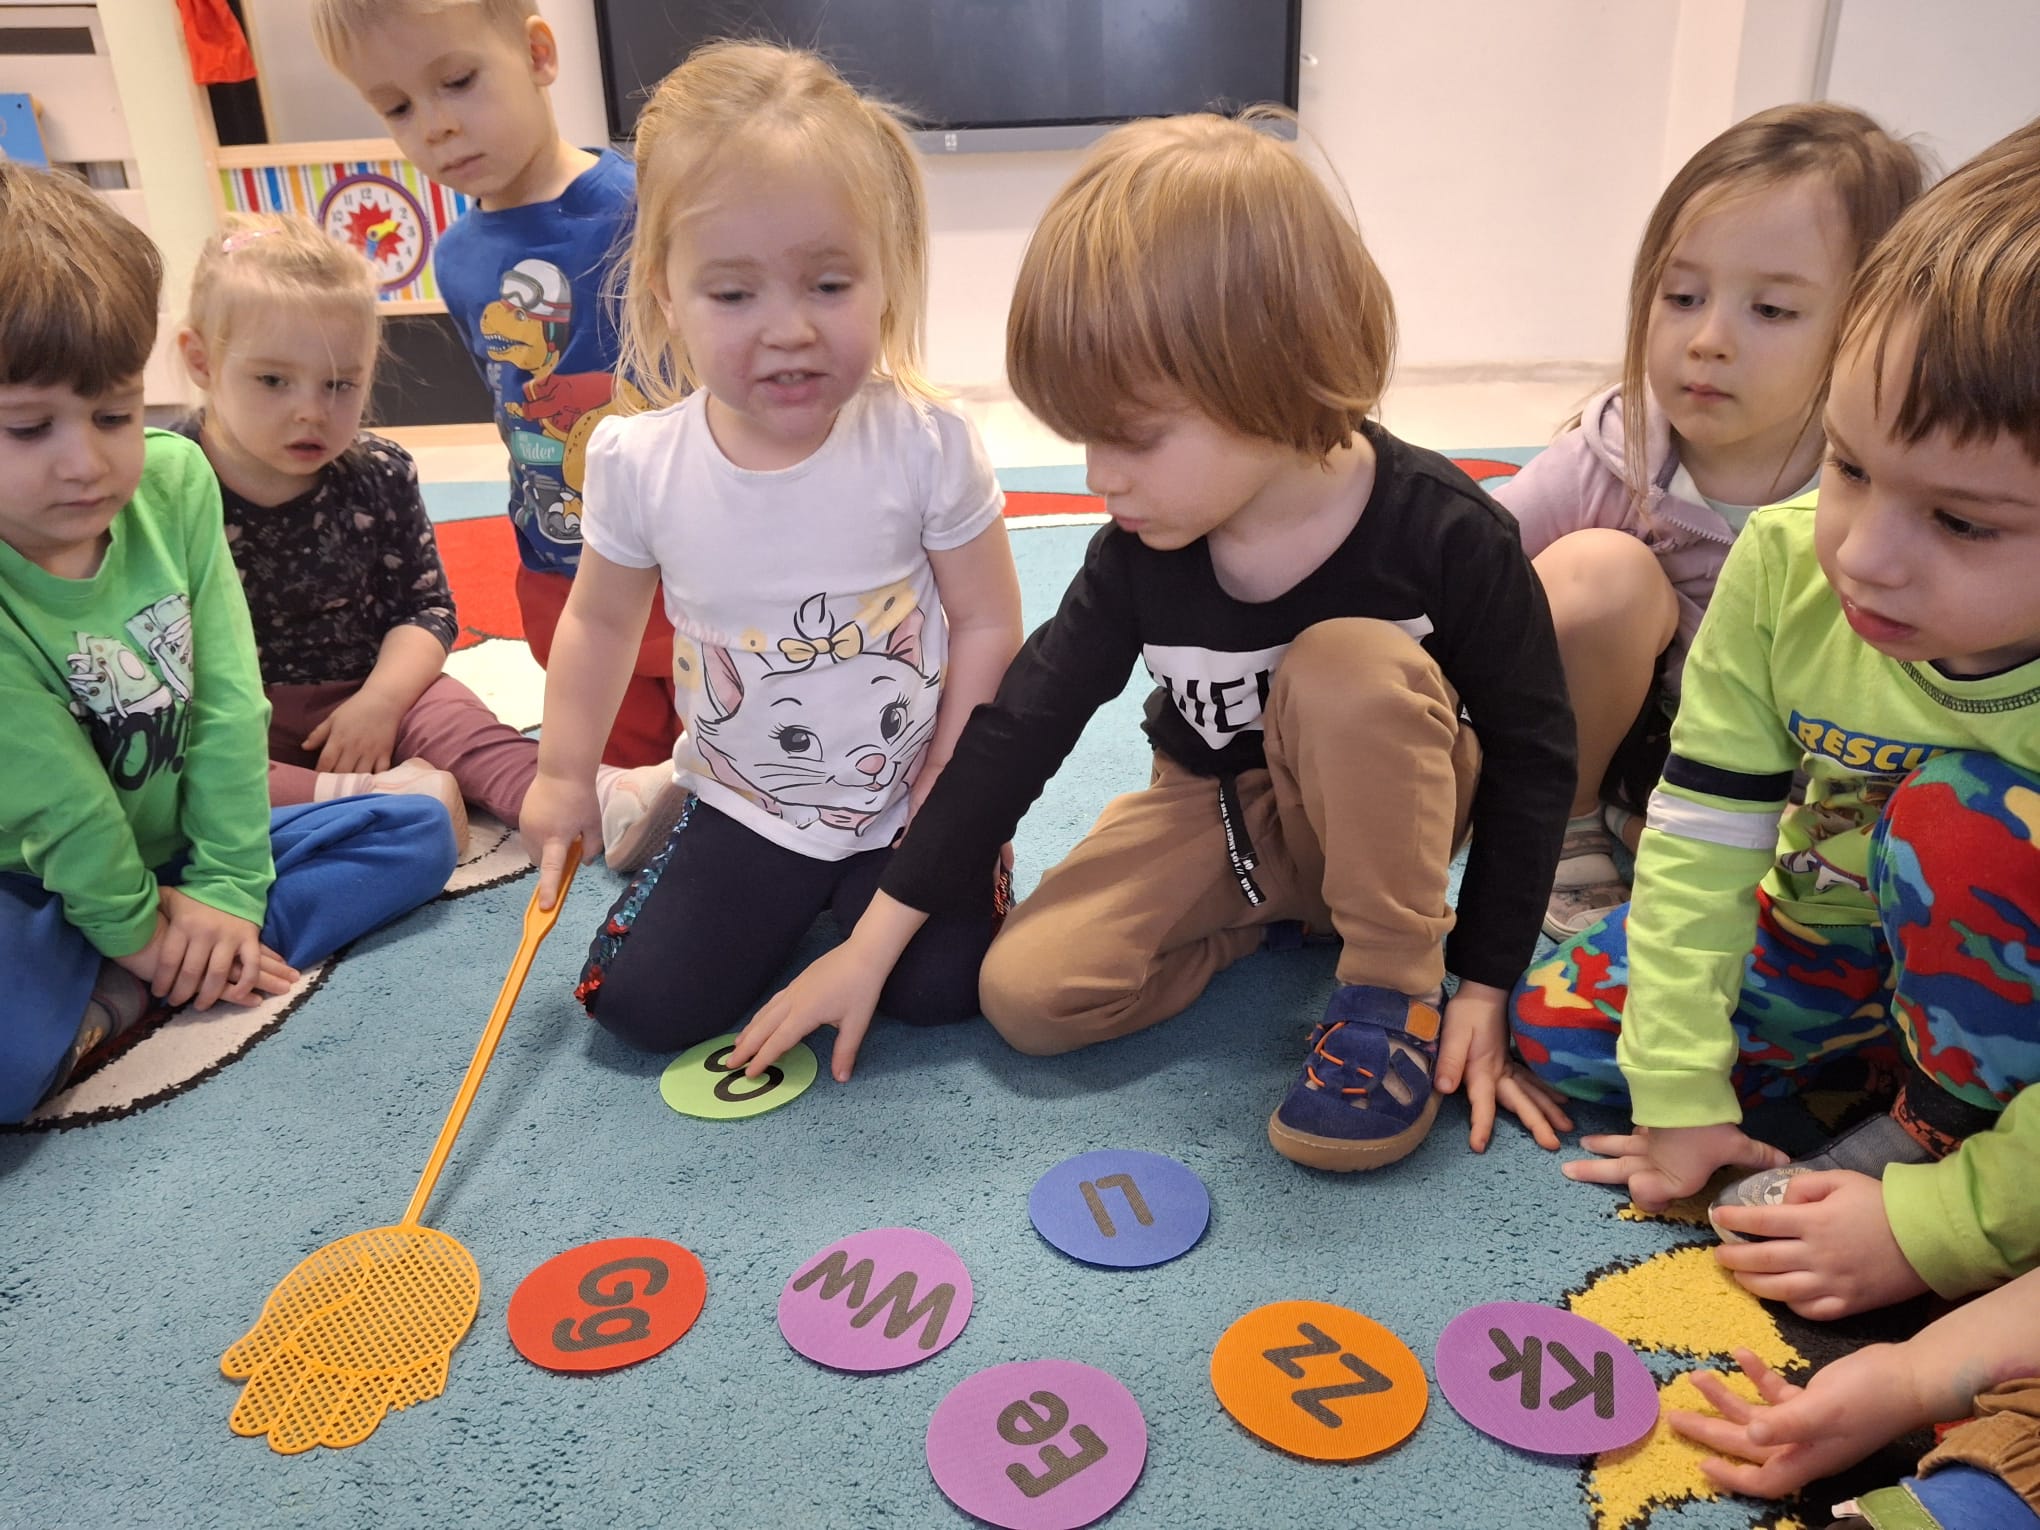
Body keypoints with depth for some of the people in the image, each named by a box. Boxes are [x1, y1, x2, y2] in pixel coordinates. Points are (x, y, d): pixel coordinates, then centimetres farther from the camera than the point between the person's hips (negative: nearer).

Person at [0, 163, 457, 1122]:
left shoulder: (174, 481, -9)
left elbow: (226, 701, -8)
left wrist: (227, 883, -10)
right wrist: (135, 924, -9)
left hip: (176, 852, 7)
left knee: (416, 830, -4)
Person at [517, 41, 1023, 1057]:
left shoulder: (925, 447, -19)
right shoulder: (640, 466, -12)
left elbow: (986, 622, -10)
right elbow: (600, 620, 5)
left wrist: (948, 797, -11)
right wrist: (563, 775, 9)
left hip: (904, 800, -1)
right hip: (744, 808, 2)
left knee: (940, 988, -14)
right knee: (643, 1004, -4)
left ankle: (860, 892, 19)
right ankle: (786, 902, 24)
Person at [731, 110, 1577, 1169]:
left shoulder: (1445, 536, -25)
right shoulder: (1141, 553, -15)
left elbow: (1531, 758, -14)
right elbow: (1022, 724, -10)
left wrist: (1482, 990, -15)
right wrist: (872, 944, -9)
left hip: (1381, 819, -2)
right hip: (1211, 811, 3)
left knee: (1350, 662, -34)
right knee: (1027, 991, -16)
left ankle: (1393, 986, -17)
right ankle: (1267, 918, 5)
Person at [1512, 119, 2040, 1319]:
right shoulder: (1783, 564, -23)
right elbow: (1704, 834, -18)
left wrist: (1932, 1229, -26)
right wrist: (1681, 1089, -16)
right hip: (1817, 939, 4)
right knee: (1554, 1028, -7)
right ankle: (1908, 1048, 5)